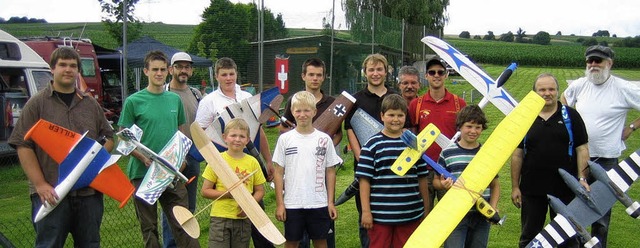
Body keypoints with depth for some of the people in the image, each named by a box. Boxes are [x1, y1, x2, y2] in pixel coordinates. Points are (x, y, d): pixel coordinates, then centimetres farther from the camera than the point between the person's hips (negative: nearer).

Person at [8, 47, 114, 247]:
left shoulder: (91, 104, 12)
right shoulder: (37, 103, 0)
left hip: (89, 191, 4)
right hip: (51, 193, -4)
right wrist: (40, 184, -12)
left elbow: (109, 136, 20)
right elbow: (23, 146, -5)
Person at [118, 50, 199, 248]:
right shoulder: (133, 101, -5)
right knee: (149, 227, 9)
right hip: (143, 174, -3)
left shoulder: (175, 99, 8)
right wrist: (145, 159, -19)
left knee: (182, 222, 2)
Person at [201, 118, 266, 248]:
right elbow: (205, 191, -3)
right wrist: (227, 193, -17)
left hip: (243, 219, 3)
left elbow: (260, 190, 10)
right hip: (220, 218, -2)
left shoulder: (252, 162, 4)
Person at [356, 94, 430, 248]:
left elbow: (422, 178, 13)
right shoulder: (372, 145, -3)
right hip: (380, 216, -3)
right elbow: (364, 179, -5)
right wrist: (365, 211, -8)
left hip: (410, 215, 3)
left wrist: (426, 209, 13)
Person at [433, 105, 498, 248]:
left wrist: (493, 207, -4)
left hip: (482, 216, 3)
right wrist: (443, 184, -17)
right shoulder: (447, 153, -1)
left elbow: (495, 185, 11)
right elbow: (436, 180, 6)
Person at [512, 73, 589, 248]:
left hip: (565, 188, -1)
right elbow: (517, 155, 4)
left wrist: (582, 178, -11)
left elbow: (582, 149, -1)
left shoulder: (571, 116, 0)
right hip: (531, 189, 1)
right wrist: (515, 186, 1)